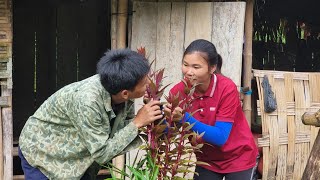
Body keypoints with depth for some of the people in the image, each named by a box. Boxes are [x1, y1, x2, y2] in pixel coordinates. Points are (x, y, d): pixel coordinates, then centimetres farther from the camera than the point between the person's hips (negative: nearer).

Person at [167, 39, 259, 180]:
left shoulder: (227, 89, -25)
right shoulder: (178, 91, -16)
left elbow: (220, 137, -28)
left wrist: (186, 119, -38)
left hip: (238, 159, -3)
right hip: (206, 159, 3)